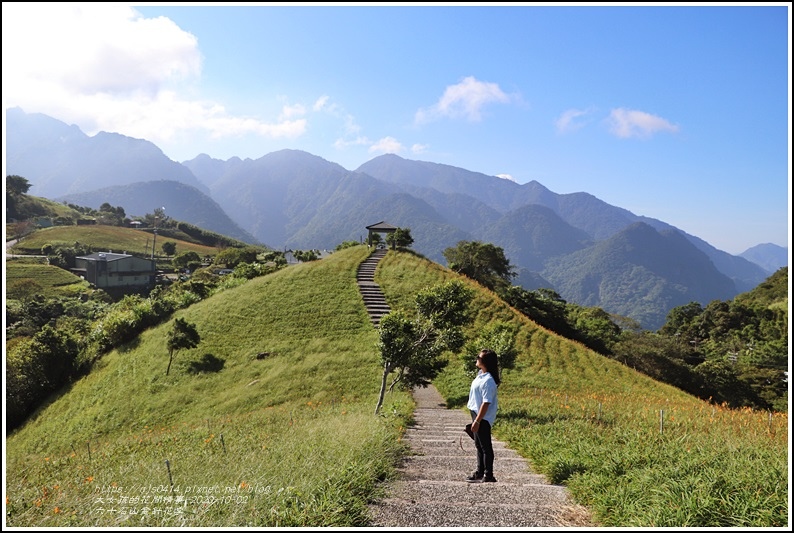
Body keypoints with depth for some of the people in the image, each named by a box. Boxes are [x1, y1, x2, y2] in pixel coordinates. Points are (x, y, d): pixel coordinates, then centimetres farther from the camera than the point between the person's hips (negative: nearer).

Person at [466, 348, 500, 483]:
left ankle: (488, 476, 9)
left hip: (483, 418, -10)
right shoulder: (481, 374, 6)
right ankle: (480, 472, 30)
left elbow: (486, 403, -25)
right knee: (479, 445, 19)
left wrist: (477, 421, -23)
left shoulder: (488, 381, -24)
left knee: (485, 447, 0)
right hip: (477, 414, 10)